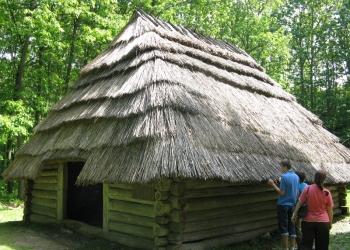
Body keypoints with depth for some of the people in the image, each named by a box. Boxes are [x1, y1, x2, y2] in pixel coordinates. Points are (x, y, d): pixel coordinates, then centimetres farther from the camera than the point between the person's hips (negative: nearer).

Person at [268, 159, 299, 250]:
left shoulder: (284, 176, -17)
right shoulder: (296, 177, 6)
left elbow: (282, 193, -17)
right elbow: (297, 193, 11)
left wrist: (273, 184, -10)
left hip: (283, 205, -7)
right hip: (292, 205, 7)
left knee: (284, 227, 0)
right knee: (292, 227, 11)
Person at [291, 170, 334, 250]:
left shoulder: (307, 189, -11)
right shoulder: (326, 192, -9)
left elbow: (299, 203, -5)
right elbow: (330, 210, -2)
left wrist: (294, 214, 6)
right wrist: (330, 222, 12)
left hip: (308, 221, 0)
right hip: (323, 222, 0)